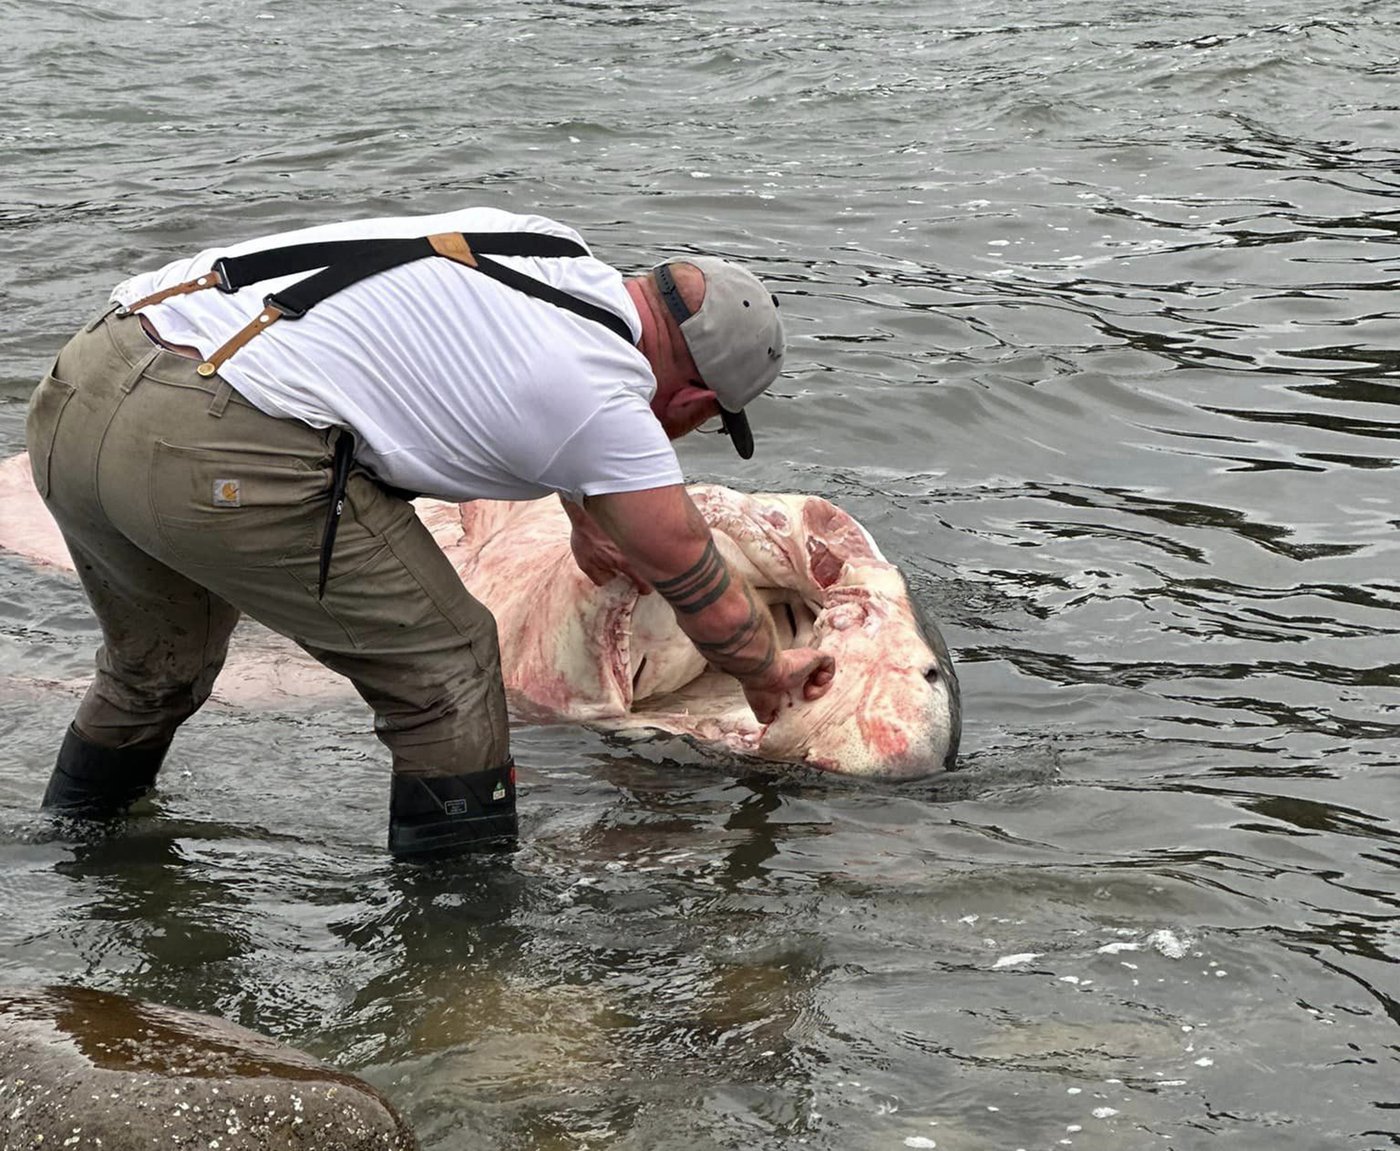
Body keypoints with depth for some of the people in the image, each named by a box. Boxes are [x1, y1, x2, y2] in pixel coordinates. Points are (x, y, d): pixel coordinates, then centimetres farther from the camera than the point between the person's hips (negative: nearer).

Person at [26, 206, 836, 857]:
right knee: (446, 666, 6)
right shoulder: (608, 405, 0)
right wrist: (769, 673, 33)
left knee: (155, 667, 31)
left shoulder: (549, 246, 22)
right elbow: (699, 585, 13)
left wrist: (588, 521, 57)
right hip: (218, 457, -9)